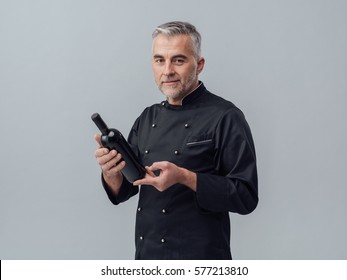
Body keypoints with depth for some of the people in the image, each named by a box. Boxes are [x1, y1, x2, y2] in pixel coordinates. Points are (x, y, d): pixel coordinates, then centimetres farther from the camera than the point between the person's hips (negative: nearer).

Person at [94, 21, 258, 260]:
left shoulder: (225, 117, -12)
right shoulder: (147, 119, 7)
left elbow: (246, 197, -15)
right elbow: (123, 191, 9)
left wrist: (184, 178, -25)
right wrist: (110, 172, -13)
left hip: (199, 257, -5)